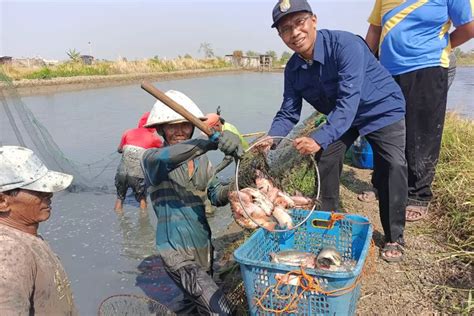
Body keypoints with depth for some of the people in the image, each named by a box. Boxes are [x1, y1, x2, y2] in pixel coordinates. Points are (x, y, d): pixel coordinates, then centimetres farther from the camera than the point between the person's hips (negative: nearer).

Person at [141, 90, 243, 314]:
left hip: (204, 248, 7)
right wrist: (214, 141, -50)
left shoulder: (200, 158, 6)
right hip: (178, 253, -7)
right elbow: (167, 158, -35)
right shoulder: (152, 159, -12)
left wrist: (232, 190, -21)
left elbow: (215, 195, 3)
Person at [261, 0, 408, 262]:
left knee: (394, 166, -18)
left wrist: (320, 139, -51)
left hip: (381, 109, -5)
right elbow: (288, 114, -9)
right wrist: (270, 140, -29)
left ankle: (394, 238, -2)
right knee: (325, 161, -8)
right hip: (339, 116, 5)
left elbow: (349, 100, -40)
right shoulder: (293, 69, -12)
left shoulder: (344, 44, -32)